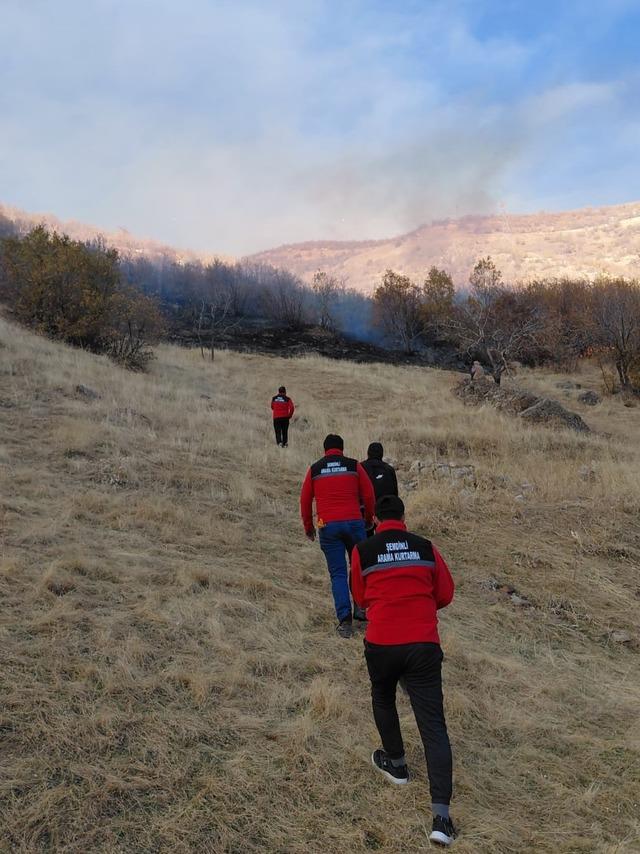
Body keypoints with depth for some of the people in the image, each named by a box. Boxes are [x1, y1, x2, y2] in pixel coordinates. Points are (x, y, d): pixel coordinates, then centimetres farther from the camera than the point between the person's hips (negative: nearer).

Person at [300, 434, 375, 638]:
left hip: (327, 527, 1)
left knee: (338, 574, 4)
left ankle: (345, 620, -4)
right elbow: (369, 496, 6)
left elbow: (305, 501, 11)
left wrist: (308, 527, 22)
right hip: (354, 523, 0)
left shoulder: (314, 469, 8)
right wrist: (369, 520, 21)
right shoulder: (354, 466, 5)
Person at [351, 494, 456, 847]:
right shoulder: (426, 548, 4)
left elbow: (359, 598, 11)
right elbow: (445, 594, 10)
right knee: (433, 725, 3)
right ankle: (441, 814, -5)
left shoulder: (362, 551, 0)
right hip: (424, 646, 1)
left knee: (382, 699, 30)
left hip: (381, 645, -1)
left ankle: (396, 764, 45)